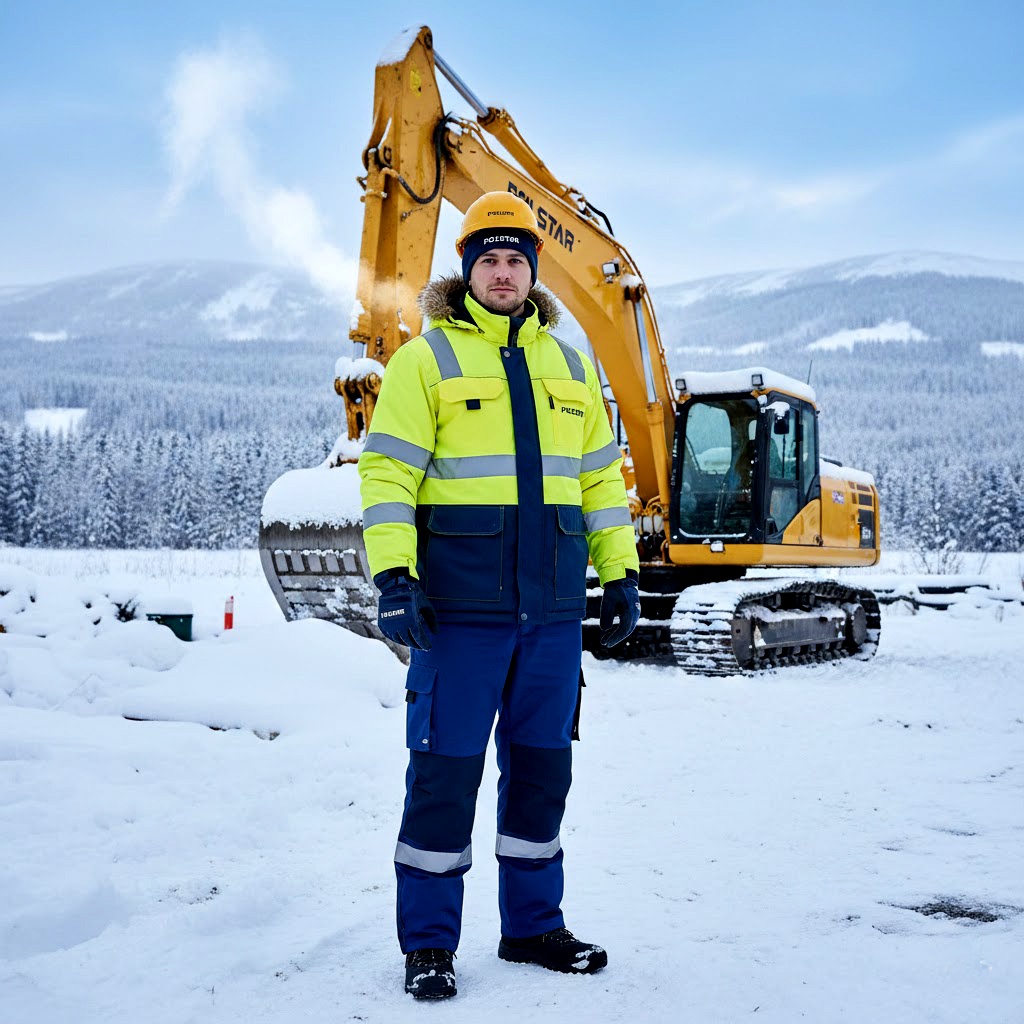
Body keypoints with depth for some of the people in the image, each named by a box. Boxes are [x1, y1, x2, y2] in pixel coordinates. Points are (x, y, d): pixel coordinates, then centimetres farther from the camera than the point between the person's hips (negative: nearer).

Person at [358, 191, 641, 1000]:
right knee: (446, 768, -1)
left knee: (542, 767, 11)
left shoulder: (569, 366, 17)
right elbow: (387, 472, -6)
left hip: (553, 606, 5)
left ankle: (533, 925, 25)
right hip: (461, 603, -5)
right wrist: (393, 575, -15)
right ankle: (429, 941, 11)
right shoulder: (427, 359, 1)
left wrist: (620, 571, 12)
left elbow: (600, 475, 19)